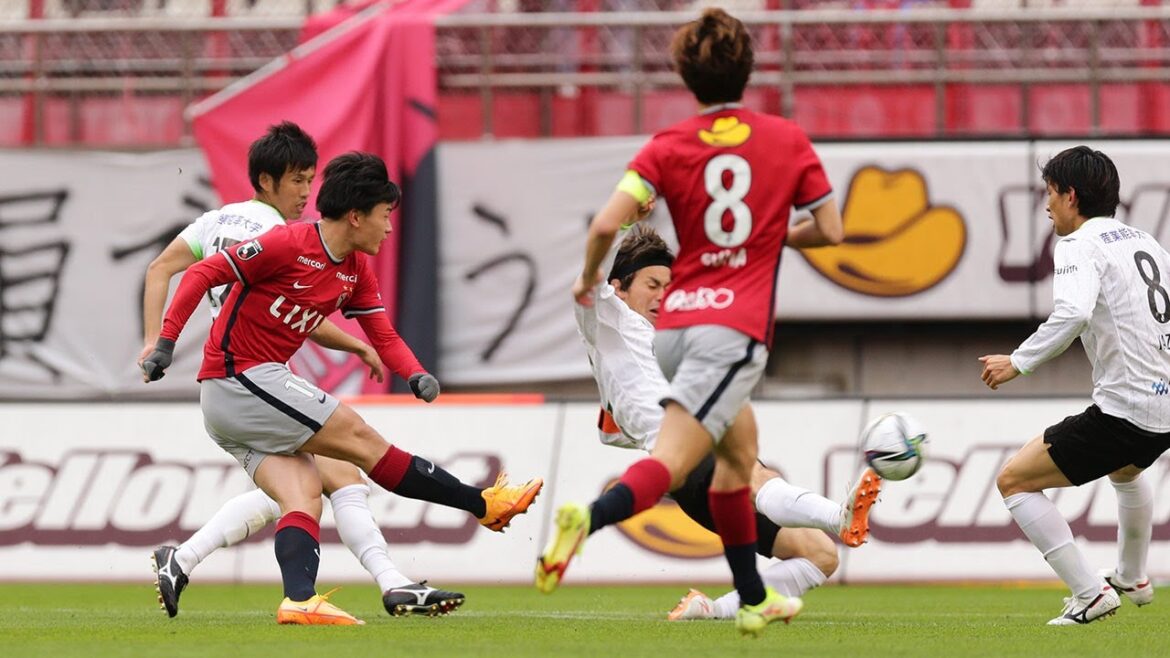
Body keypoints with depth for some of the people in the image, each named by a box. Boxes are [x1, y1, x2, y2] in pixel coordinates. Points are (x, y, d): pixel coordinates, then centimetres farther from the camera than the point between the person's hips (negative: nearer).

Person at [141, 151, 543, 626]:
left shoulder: (357, 271, 10)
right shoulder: (287, 245, -17)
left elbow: (384, 336, 10)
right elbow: (202, 274, -15)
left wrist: (416, 375, -11)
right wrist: (166, 342, -19)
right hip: (241, 379, -9)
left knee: (304, 493, -8)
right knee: (361, 439, -7)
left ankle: (299, 601, -25)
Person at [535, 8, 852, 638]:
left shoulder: (668, 146, 5)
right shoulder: (787, 139, 5)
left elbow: (607, 224, -7)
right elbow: (830, 229, 9)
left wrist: (588, 278, 12)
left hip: (673, 325, 4)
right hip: (734, 327, -4)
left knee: (738, 443, 26)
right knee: (669, 463, -16)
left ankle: (754, 598, 30)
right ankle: (588, 518, -46)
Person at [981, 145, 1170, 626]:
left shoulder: (1080, 244, -10)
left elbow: (1073, 312, -29)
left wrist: (1018, 362, -22)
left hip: (1125, 408, -9)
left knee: (1014, 481, 0)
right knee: (1126, 468, 42)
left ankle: (1091, 594, -6)